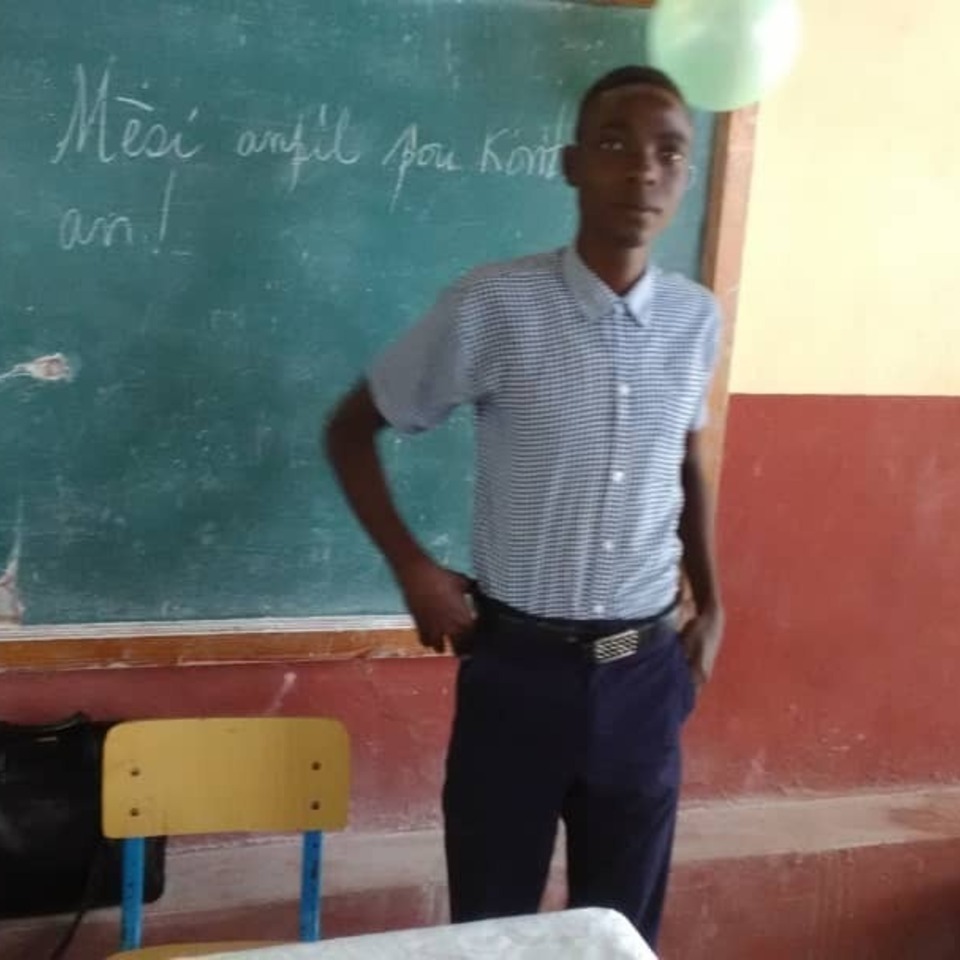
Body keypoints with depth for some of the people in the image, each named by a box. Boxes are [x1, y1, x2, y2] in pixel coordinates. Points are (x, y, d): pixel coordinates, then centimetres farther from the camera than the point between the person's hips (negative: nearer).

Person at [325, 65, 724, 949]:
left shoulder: (696, 320, -1)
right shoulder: (494, 307, -13)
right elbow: (351, 430, -1)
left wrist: (712, 607, 13)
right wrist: (412, 568, -7)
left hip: (643, 674, 3)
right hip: (519, 667, -3)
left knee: (623, 927, 17)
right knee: (491, 924, 12)